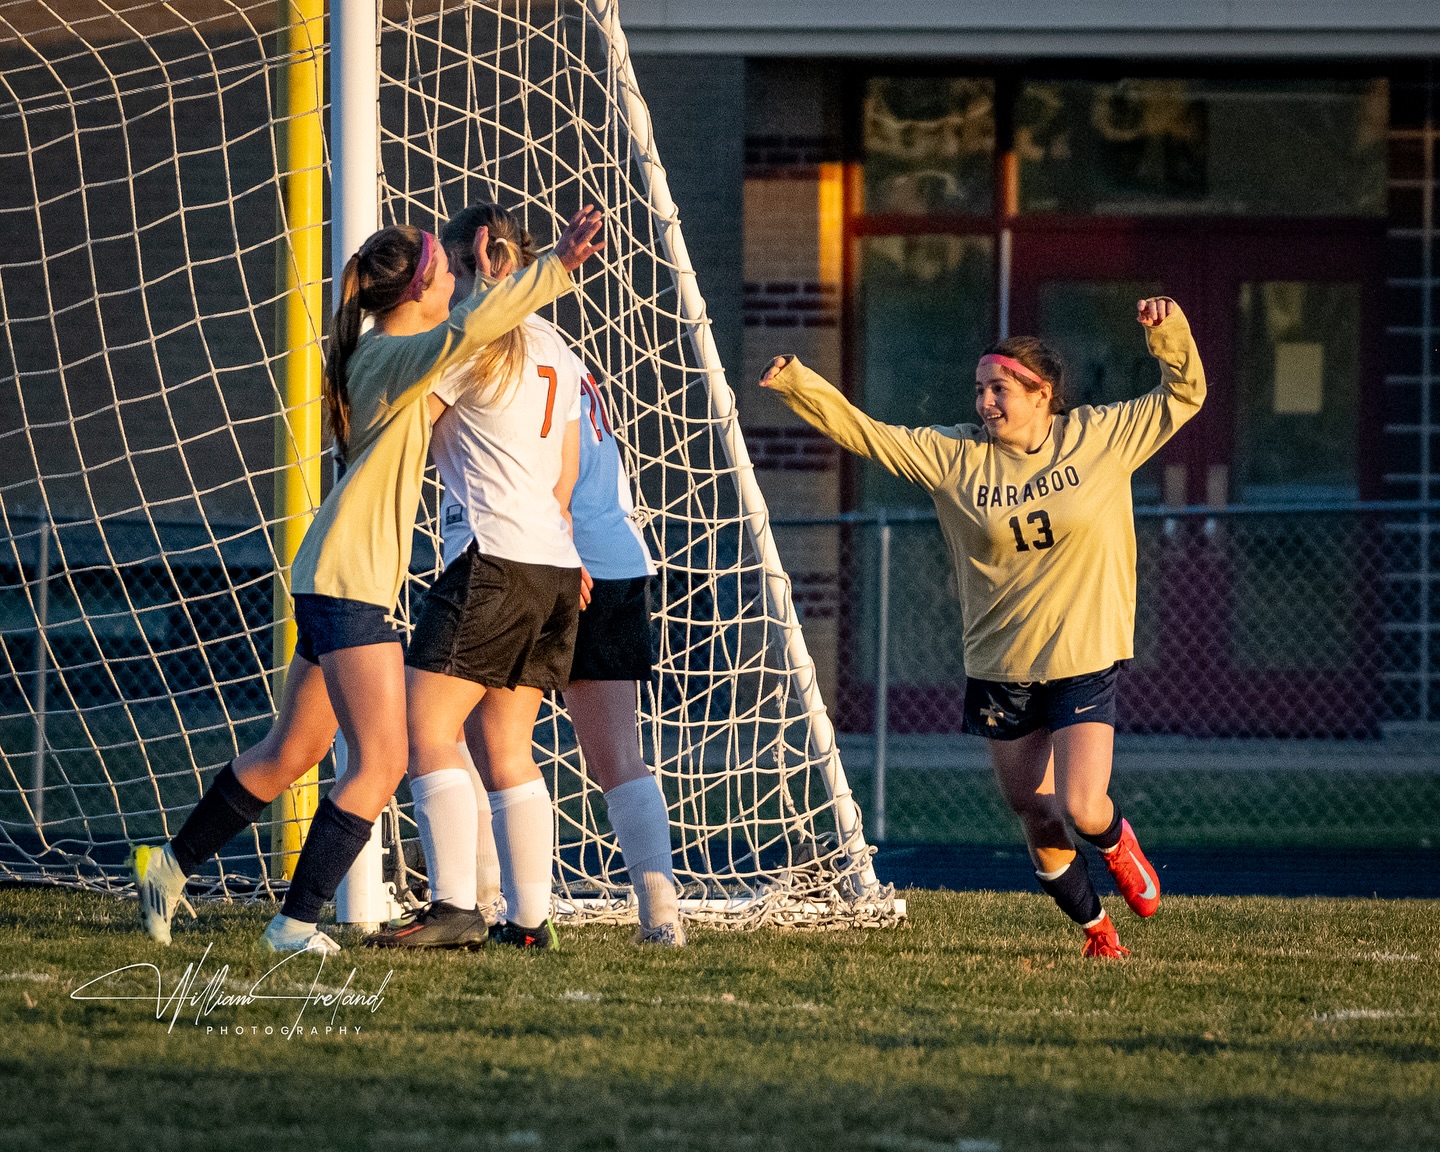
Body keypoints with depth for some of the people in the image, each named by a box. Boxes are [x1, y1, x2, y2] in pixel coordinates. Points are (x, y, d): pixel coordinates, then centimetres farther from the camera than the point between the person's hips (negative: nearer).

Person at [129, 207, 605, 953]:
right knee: (380, 764, -10)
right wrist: (555, 269, -32)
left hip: (332, 578, 10)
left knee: (293, 752, 18)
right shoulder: (392, 356, -15)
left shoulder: (382, 354, 14)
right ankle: (295, 921, -9)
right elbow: (466, 331, -35)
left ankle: (171, 864, 30)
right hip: (349, 581, -10)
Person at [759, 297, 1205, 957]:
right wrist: (798, 385, -12)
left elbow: (1183, 396, 6)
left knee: (1081, 812, -15)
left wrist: (1168, 333, -11)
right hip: (998, 668, 2)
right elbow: (867, 435, -1)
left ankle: (1118, 842, 22)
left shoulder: (1101, 438, -1)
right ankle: (1096, 930, 28)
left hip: (1083, 662, -2)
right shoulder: (956, 456, 1)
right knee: (1035, 819, 6)